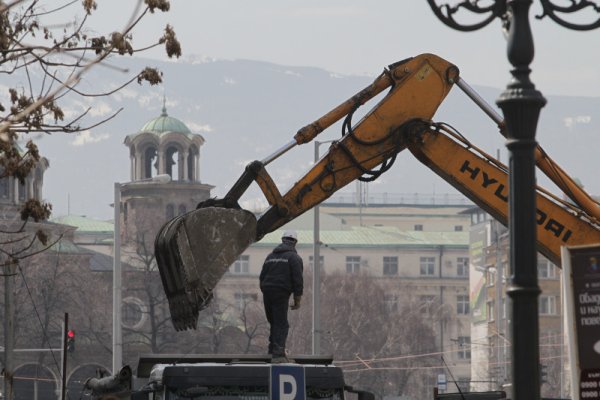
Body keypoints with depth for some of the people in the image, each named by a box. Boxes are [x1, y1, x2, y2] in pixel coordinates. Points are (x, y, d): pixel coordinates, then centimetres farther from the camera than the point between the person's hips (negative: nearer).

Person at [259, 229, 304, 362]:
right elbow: (298, 280, -9)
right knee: (281, 325, -6)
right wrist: (297, 300, -4)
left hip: (267, 293, 6)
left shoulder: (270, 256, 18)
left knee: (274, 323, 17)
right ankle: (278, 354, -16)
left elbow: (262, 277, 18)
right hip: (281, 294, -6)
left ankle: (273, 350, 16)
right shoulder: (294, 258, -2)